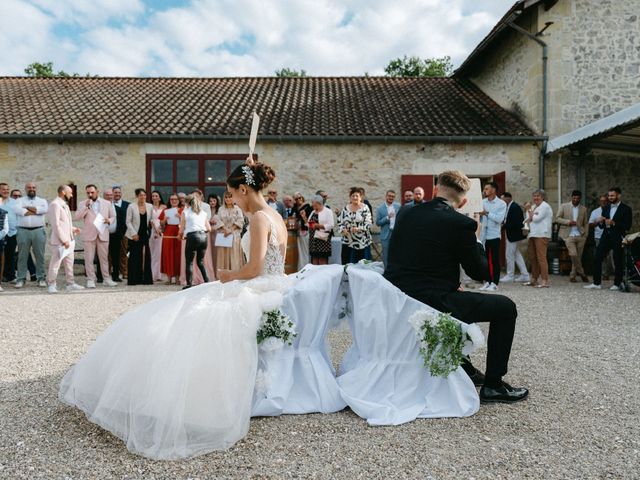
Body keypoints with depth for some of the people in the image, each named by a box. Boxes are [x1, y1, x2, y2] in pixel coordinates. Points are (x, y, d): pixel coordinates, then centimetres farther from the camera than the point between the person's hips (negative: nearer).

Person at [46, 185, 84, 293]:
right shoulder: (55, 204, -13)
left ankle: (71, 284, 19)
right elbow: (56, 225, -18)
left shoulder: (65, 204, 17)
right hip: (59, 241, -9)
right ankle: (51, 285, 8)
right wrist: (64, 240, -20)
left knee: (69, 263, 12)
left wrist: (73, 229, 10)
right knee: (55, 263, -1)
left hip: (68, 240, 9)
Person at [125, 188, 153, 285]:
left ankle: (146, 279, 8)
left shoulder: (150, 206, 7)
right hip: (134, 236, -3)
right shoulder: (131, 206, -2)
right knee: (134, 257, -1)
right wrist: (134, 234, -10)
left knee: (146, 256, 0)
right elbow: (128, 222, -2)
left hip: (145, 235, 3)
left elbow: (152, 219, 14)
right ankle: (133, 280, 6)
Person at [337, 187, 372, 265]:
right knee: (345, 263, 1)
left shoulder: (365, 208, -4)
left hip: (361, 241, -3)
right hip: (347, 241, 3)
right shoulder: (346, 208, 8)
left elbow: (368, 224, -9)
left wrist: (358, 228, -24)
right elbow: (340, 221, 11)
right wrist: (343, 229, -8)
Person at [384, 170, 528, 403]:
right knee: (506, 308, 8)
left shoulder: (405, 214, 8)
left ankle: (464, 369, 44)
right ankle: (493, 385, 14)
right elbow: (481, 272, -1)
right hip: (431, 303, -8)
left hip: (396, 299, 8)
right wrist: (476, 238, 14)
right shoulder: (461, 223, -11)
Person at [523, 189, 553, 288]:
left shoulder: (545, 206, -4)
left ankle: (545, 281, -12)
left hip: (541, 235, -9)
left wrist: (530, 212, 2)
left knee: (541, 258, -12)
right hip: (533, 234, 9)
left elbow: (536, 218, -13)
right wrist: (531, 214, -6)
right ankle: (534, 279, 19)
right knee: (532, 258, 11)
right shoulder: (533, 206, 21)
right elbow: (527, 220, 14)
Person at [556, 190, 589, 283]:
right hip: (569, 235, -3)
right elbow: (557, 218, 2)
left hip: (580, 236, 3)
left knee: (578, 256, 2)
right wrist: (568, 222, -13)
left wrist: (585, 235, 5)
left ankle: (572, 276, 14)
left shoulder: (583, 209, 12)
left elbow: (586, 223, 15)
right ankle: (581, 273, 1)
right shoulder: (564, 206, 5)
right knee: (573, 254, -17)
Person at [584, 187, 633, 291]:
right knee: (597, 259, -2)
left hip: (618, 238, -5)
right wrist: (600, 222, -6)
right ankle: (597, 283, 3)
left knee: (618, 261, 2)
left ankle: (617, 284, 13)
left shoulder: (626, 209, -2)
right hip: (606, 236, 5)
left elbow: (627, 226, -9)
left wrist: (614, 223, -20)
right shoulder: (606, 208, 14)